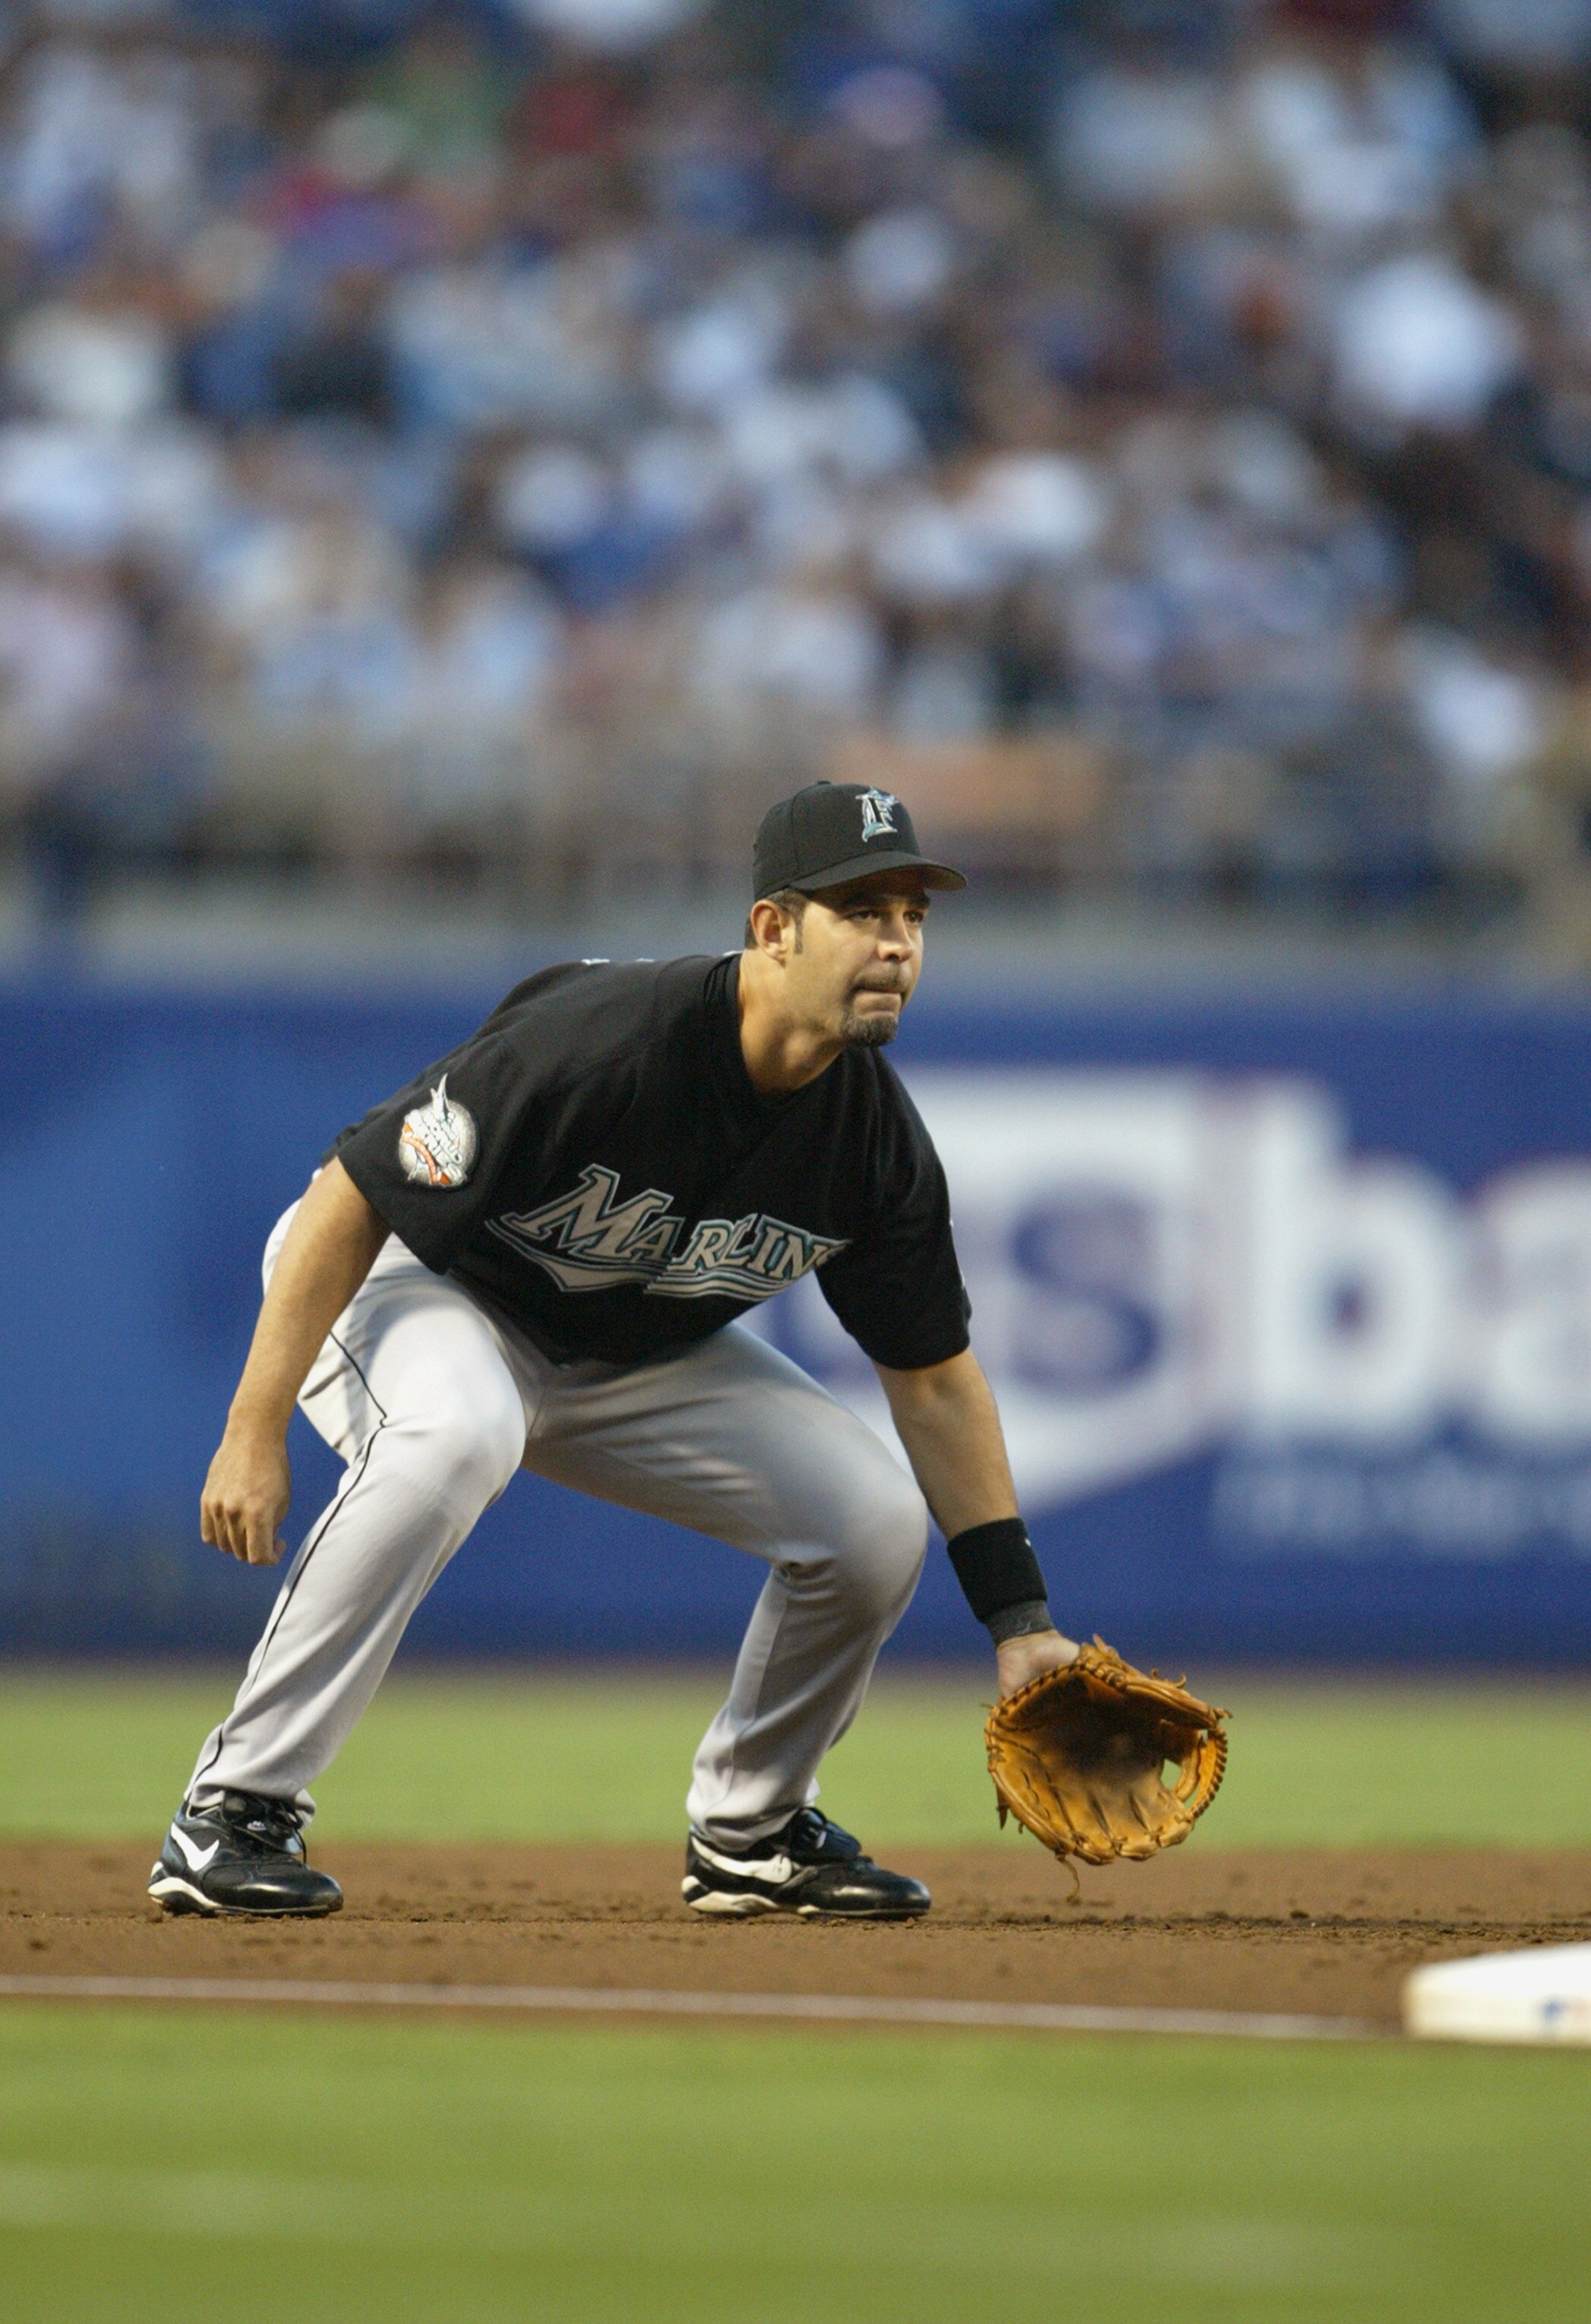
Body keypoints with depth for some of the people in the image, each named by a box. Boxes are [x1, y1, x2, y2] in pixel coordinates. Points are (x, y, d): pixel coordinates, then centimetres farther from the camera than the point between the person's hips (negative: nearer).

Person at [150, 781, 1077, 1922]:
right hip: (413, 1279, -6)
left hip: (639, 1354, 6)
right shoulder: (599, 1041, -34)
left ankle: (749, 1831, 16)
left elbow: (936, 1377, -1)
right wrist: (255, 1433, -31)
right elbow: (349, 1198, -29)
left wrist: (1021, 1618, -4)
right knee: (453, 1433, -40)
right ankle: (235, 1808, -31)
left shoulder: (877, 1138, -15)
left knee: (877, 1516, -9)